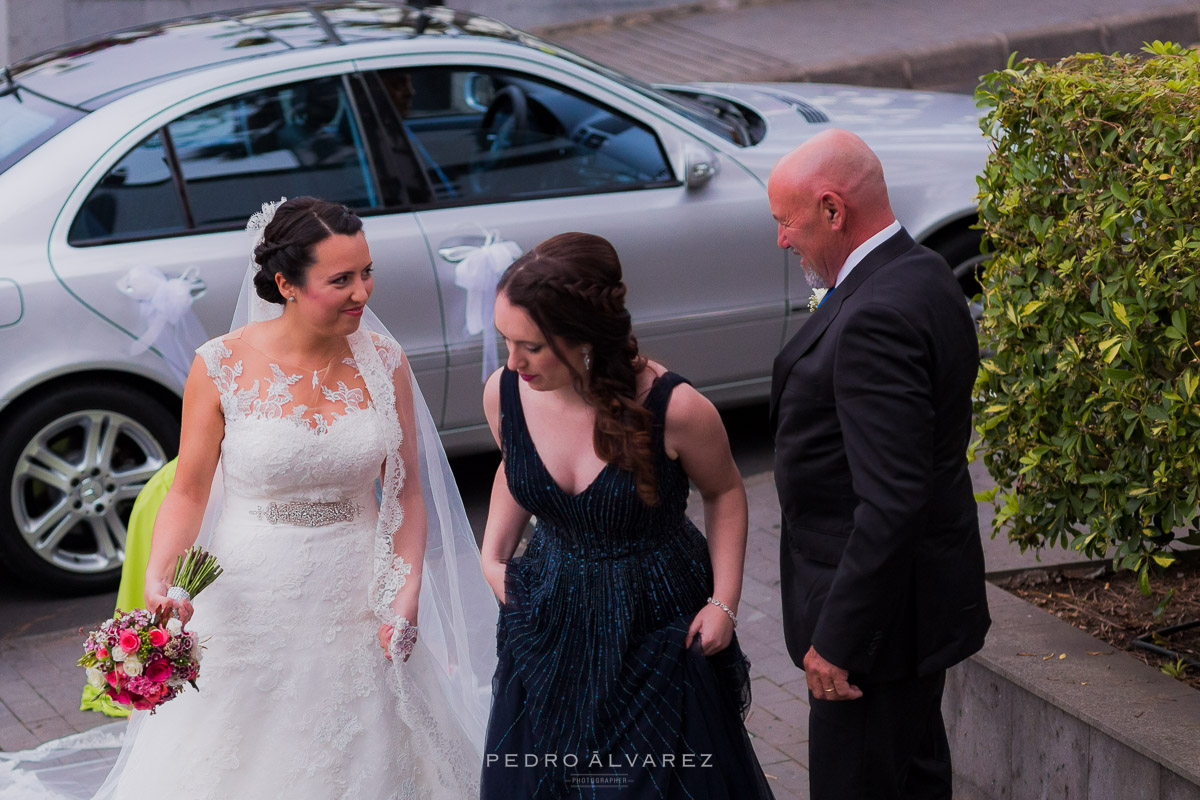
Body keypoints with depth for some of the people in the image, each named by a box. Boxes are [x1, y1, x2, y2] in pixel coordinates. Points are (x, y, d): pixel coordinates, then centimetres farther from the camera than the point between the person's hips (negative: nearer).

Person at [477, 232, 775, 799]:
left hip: (660, 625, -3)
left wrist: (725, 602, -9)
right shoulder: (503, 394, -14)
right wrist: (492, 556, -1)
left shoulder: (674, 409, -26)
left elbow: (724, 491, -5)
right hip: (550, 621, 4)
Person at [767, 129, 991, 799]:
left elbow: (892, 502, -30)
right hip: (923, 588, 11)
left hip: (881, 604, -11)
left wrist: (838, 638, -25)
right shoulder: (923, 274, 6)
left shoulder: (876, 318, -26)